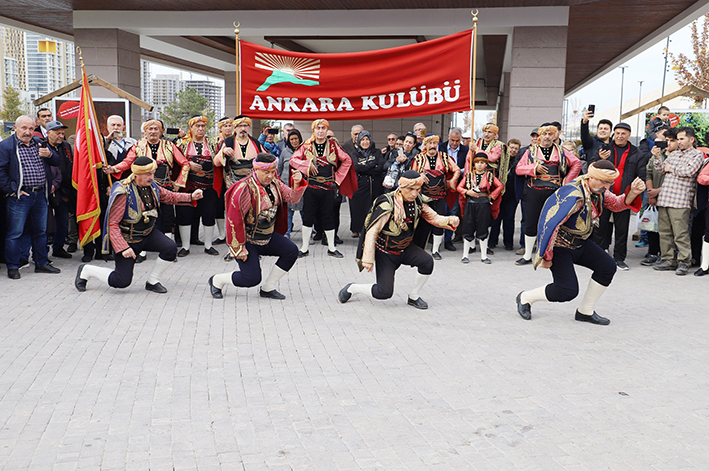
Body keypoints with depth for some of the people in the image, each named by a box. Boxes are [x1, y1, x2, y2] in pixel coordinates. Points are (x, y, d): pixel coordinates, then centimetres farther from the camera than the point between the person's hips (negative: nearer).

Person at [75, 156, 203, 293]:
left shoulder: (152, 186, -3)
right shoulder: (123, 192, -24)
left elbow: (170, 197, 13)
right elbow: (112, 223, -24)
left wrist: (191, 197, -6)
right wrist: (123, 247, -31)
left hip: (149, 233, 6)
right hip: (128, 239, -6)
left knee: (171, 248, -20)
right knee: (122, 281, -6)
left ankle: (152, 281, 2)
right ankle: (86, 271, 19)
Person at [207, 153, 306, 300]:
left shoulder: (274, 183, 1)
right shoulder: (244, 188, -23)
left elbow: (292, 198, 0)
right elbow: (234, 220, -22)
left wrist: (297, 183, -22)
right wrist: (239, 249, -20)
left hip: (268, 237, 7)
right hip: (247, 240, -7)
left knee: (291, 252, -9)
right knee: (252, 279, -13)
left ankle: (267, 288, 6)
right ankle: (217, 281, 15)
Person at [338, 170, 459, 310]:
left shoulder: (418, 201, -6)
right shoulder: (388, 204, -25)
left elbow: (433, 217, 2)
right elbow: (372, 231, -22)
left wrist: (450, 220, -20)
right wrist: (368, 258, -24)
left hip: (406, 248, 5)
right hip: (385, 252, -5)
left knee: (427, 261, -22)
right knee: (385, 292, -11)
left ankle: (413, 297, 1)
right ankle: (352, 288, 17)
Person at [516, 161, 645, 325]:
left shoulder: (598, 189, -3)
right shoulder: (574, 196, -32)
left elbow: (617, 205, 8)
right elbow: (550, 226, -34)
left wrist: (633, 193, -15)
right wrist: (546, 257, -26)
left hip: (580, 242, 9)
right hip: (559, 245, -9)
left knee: (608, 267, 1)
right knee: (568, 291, -14)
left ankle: (585, 312, 16)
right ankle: (525, 298, 11)